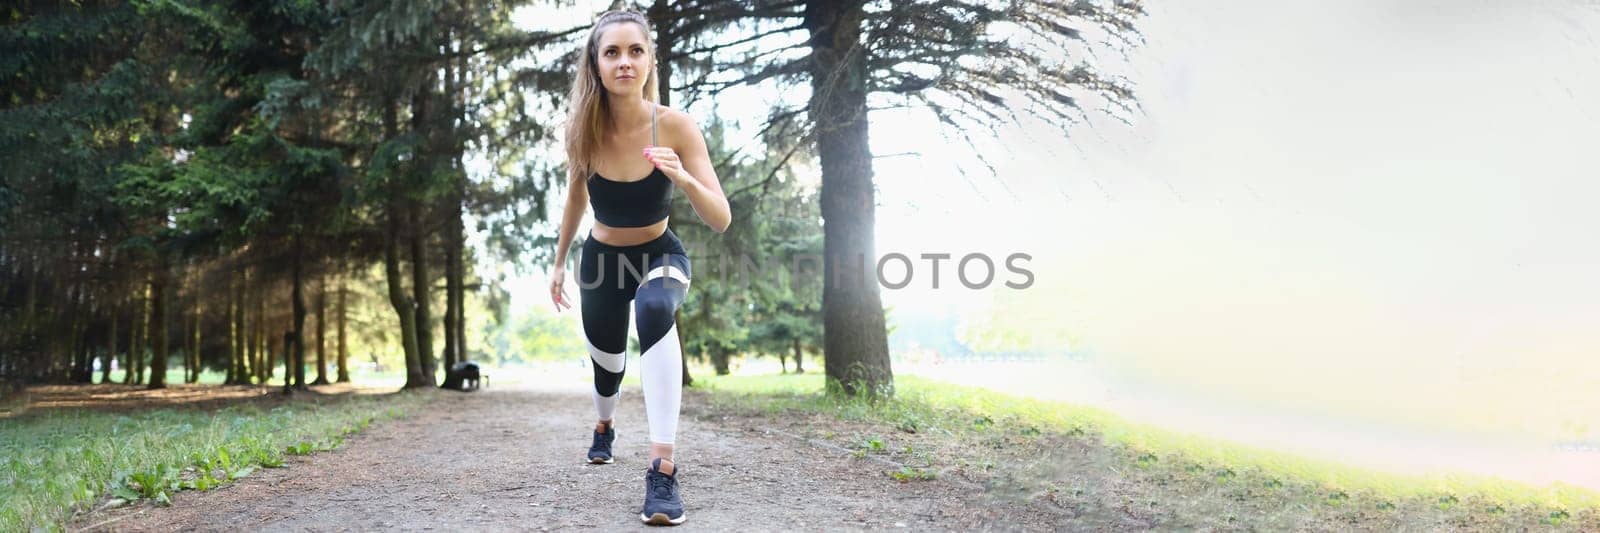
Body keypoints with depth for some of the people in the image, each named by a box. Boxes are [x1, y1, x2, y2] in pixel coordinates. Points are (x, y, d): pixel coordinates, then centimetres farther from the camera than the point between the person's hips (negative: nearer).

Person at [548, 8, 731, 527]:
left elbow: (722, 220, -26)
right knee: (606, 359, 18)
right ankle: (604, 428, 57)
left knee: (654, 311, -37)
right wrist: (558, 263, 12)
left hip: (660, 254, -3)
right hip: (602, 258, 3)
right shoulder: (583, 132, -19)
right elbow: (575, 200, 3)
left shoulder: (675, 126, -25)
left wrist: (684, 179, -45)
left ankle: (663, 469, -39)